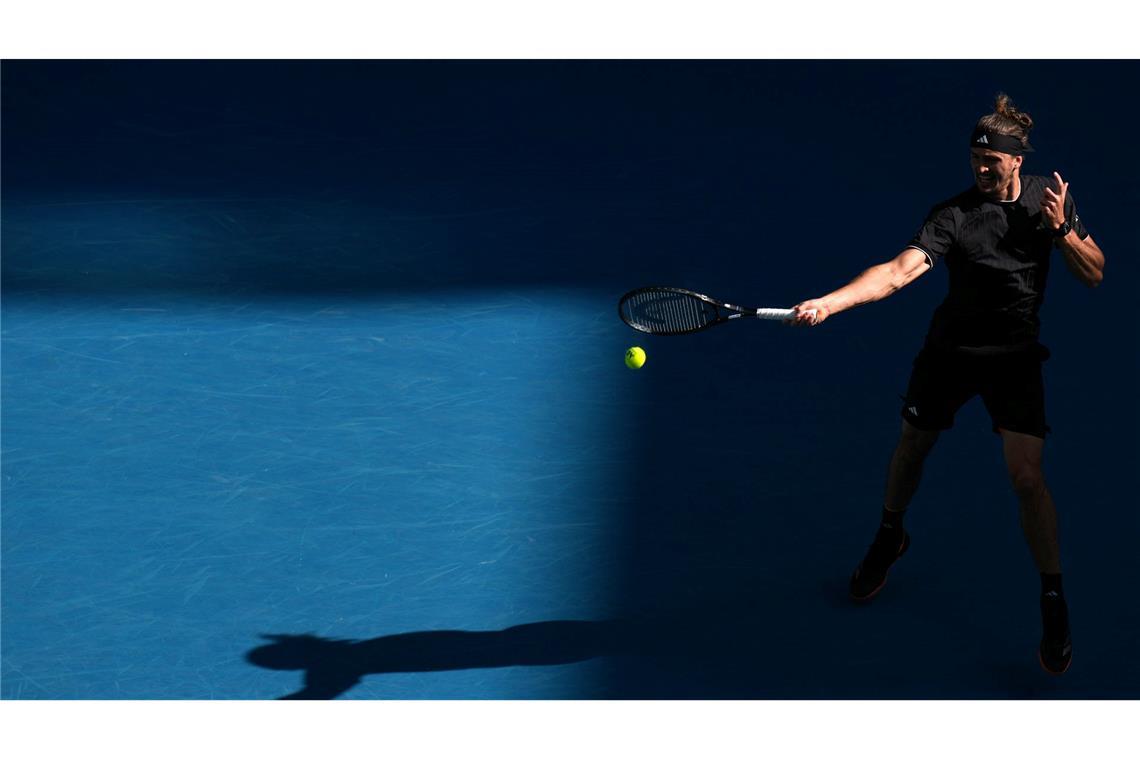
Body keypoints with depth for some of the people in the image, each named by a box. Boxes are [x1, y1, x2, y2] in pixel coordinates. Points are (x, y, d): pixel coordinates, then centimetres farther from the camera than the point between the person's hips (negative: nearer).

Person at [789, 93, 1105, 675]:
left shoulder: (1049, 196, -5)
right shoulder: (954, 214, -17)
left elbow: (1094, 274, -1)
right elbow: (899, 270, -30)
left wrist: (1061, 230, -20)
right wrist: (827, 303, -46)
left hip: (1015, 356, 0)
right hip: (949, 348, 0)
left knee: (1026, 475, -11)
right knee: (911, 448, 13)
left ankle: (1053, 601, 6)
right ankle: (890, 537, 45)